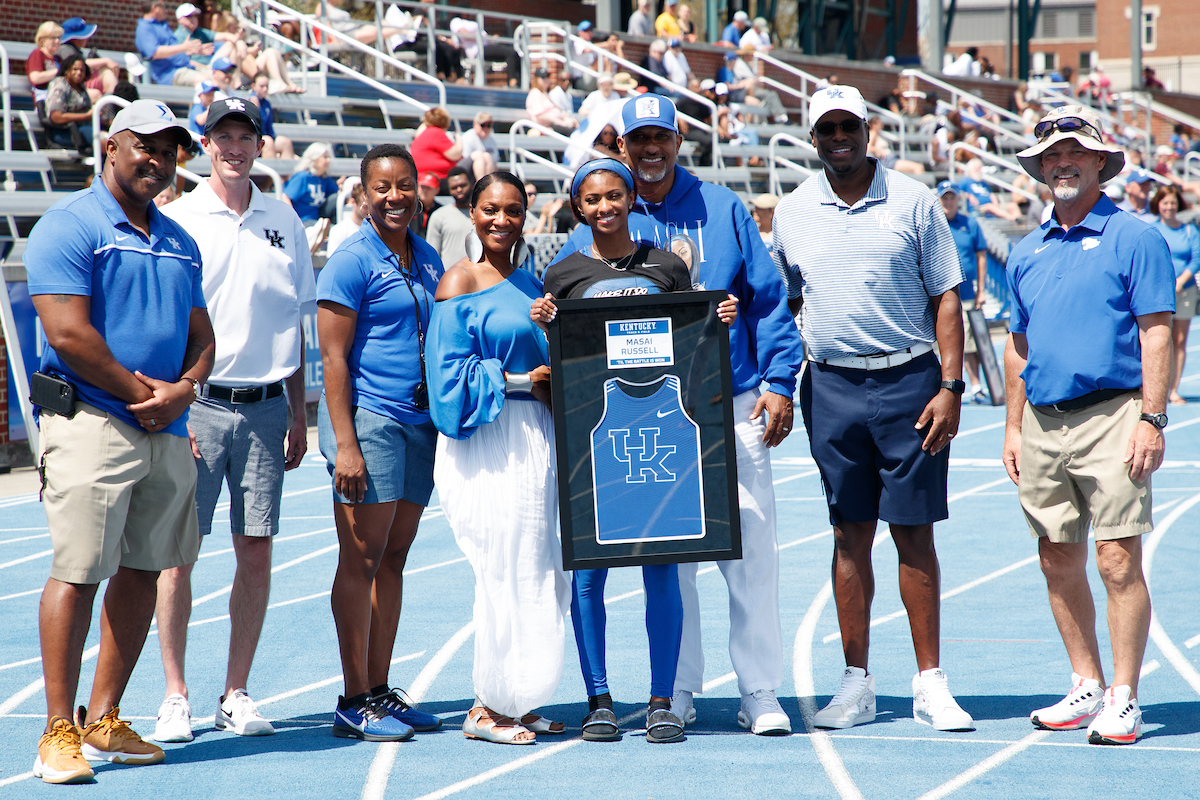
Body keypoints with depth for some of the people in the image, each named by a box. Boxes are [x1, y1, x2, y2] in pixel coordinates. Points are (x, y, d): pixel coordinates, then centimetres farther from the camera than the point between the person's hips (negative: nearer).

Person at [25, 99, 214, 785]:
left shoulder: (178, 241, 19)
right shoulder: (70, 226, -5)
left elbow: (202, 337, 19)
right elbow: (69, 333, -14)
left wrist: (181, 391, -2)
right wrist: (142, 391, -9)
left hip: (167, 428, 7)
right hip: (91, 420, -7)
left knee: (144, 569, 8)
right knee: (78, 572, -9)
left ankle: (102, 720, 16)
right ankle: (60, 730, -4)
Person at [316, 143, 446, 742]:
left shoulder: (427, 260, 15)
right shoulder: (351, 261, -7)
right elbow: (333, 356, -11)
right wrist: (344, 444, -18)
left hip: (419, 422, 7)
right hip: (367, 418, -7)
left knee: (393, 558, 9)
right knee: (362, 558, -5)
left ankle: (380, 690, 15)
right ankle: (354, 703, -2)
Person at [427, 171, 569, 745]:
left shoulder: (531, 285, 16)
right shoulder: (461, 281, -6)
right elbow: (451, 372, -12)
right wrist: (521, 380, -12)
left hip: (533, 438, 8)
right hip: (486, 442, -8)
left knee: (537, 573, 8)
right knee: (505, 571, -7)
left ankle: (514, 701, 15)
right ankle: (487, 708, 2)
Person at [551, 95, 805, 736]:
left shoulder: (722, 209, 7)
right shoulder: (599, 227, 8)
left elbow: (766, 298, 5)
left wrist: (779, 382, -4)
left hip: (733, 405, -1)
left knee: (751, 549, -4)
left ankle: (760, 691, 1)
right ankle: (677, 690, 13)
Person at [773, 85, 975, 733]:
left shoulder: (913, 202, 1)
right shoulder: (792, 212, 8)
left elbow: (945, 297, 1)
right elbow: (783, 304, 17)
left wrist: (950, 387, -7)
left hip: (908, 381, -2)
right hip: (831, 387, 2)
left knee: (914, 533, 0)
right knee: (850, 535, 6)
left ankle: (929, 685, 5)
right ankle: (856, 684, 11)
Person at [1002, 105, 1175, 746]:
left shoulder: (1133, 238, -2)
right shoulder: (1027, 252, 15)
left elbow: (1157, 334, -6)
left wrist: (1152, 419, -14)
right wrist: (1014, 428, 15)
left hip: (1110, 417, -6)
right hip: (1043, 423, 6)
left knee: (1118, 562, -7)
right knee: (1059, 563, 9)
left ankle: (1123, 699, -2)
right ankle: (1086, 687, 21)